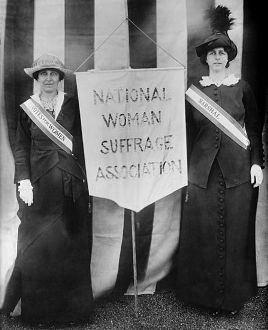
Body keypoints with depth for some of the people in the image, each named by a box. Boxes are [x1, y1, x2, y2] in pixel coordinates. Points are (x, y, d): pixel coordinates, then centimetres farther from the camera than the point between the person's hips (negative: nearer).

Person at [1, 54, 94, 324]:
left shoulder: (73, 106, 5)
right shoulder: (27, 108, 5)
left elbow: (82, 142, 4)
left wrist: (85, 179, -1)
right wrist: (23, 181, -6)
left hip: (71, 183, 0)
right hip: (40, 184, 0)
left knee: (72, 243, 6)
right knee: (37, 245, 5)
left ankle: (72, 303, 20)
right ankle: (36, 306, 19)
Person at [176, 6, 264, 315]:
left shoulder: (242, 88, 4)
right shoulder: (195, 90, 5)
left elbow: (254, 128, 6)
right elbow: (188, 131, 5)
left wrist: (256, 163, -2)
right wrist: (185, 168, 3)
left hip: (237, 170, 0)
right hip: (203, 170, 0)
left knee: (236, 229, 5)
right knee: (202, 230, 4)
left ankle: (234, 292, 22)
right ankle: (203, 290, 20)